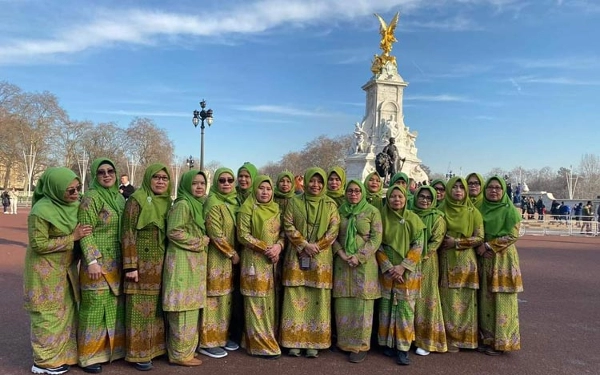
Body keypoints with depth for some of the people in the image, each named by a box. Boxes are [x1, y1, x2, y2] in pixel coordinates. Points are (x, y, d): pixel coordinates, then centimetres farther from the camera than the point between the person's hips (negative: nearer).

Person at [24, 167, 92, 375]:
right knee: (49, 315, 4)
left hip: (66, 268, 7)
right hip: (46, 271, -7)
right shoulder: (41, 211, -22)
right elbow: (39, 244, -20)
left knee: (67, 311, 14)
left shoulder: (74, 205, -1)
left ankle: (63, 355, 28)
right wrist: (72, 238, -22)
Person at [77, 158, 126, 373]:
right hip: (97, 262, -7)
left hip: (117, 263, 7)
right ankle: (89, 355, 15)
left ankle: (113, 347, 28)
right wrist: (92, 261, -21)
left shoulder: (120, 198, 10)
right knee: (95, 307, 1)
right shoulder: (91, 198, -11)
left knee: (115, 306, 14)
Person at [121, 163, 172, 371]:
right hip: (142, 264, -6)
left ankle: (155, 346, 28)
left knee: (158, 306, 14)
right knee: (140, 307, 2)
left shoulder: (167, 203, 9)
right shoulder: (136, 200, -11)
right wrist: (130, 266, -17)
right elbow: (128, 235, -14)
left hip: (161, 264, 6)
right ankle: (138, 353, 14)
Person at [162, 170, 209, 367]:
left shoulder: (198, 205, 15)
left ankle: (186, 349, 26)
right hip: (183, 261, -9)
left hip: (195, 262, 9)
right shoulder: (182, 204, -13)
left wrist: (203, 241, 6)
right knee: (183, 308, -2)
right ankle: (180, 353, 9)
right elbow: (174, 232, -20)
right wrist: (200, 242, -12)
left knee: (190, 307, 15)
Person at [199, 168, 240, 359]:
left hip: (229, 257, 8)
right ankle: (208, 342, 10)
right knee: (213, 298, -1)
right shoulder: (213, 203, -14)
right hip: (216, 257, -8)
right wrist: (232, 253, -12)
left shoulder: (234, 201, 9)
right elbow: (215, 234, -19)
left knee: (225, 297, 14)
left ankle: (222, 336, 26)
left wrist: (234, 253, 7)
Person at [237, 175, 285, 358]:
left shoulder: (276, 208, 11)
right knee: (257, 302, -2)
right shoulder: (248, 208, -5)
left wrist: (278, 246, -9)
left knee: (270, 300, 10)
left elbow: (282, 232, 12)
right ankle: (260, 345, 6)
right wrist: (265, 248, -16)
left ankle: (270, 339, 20)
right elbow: (243, 235, -11)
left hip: (273, 261, 6)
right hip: (254, 261, -6)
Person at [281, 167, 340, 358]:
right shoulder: (294, 202, 5)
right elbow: (288, 226, -2)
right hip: (296, 257, 0)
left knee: (318, 300, 2)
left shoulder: (330, 204, 7)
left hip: (321, 259, 0)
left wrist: (316, 247, -11)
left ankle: (314, 343, 10)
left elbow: (334, 229, -1)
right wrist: (305, 245, -12)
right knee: (296, 299, 1)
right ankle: (294, 342, 10)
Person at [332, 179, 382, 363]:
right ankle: (344, 342, 19)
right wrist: (341, 253, -9)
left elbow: (376, 239, -6)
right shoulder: (340, 211, 8)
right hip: (343, 263, 3)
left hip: (364, 263, -3)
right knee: (343, 304, 6)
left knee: (362, 304, 0)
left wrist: (359, 257, -13)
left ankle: (361, 346, 10)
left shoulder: (372, 212, -1)